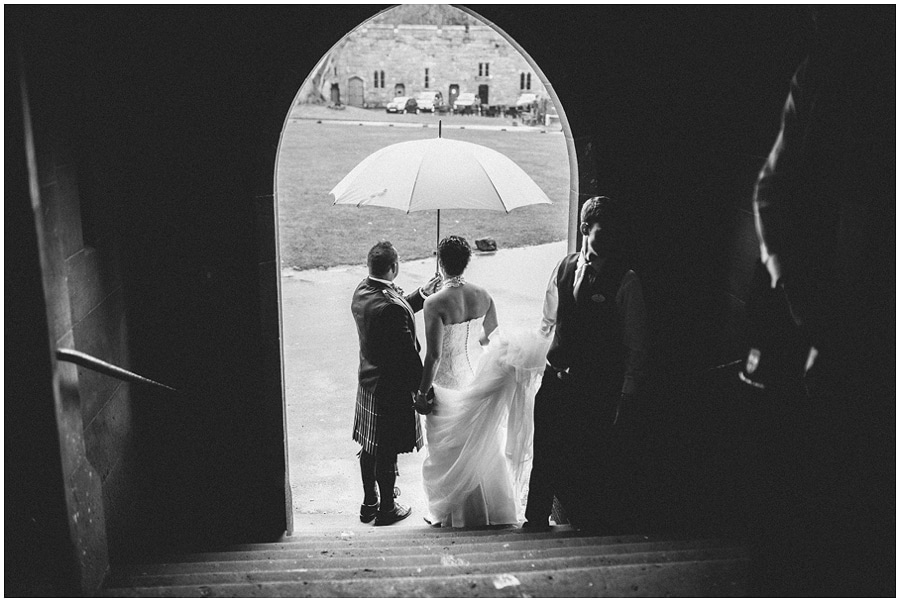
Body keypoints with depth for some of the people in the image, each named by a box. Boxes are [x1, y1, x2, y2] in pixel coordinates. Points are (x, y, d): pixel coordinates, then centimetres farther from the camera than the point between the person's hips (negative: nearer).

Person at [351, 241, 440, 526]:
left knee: (370, 447, 20)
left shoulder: (362, 291, -2)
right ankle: (386, 510, 25)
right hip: (391, 388, -9)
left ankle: (369, 502, 36)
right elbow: (407, 355, -24)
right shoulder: (390, 307, -29)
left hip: (368, 382, 9)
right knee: (387, 452, 8)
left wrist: (421, 294, 13)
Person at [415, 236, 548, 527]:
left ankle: (451, 515, 27)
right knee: (481, 447, 21)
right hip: (477, 380, 5)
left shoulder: (435, 303, -22)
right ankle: (488, 511, 35)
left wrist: (422, 392, -14)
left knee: (448, 452, 13)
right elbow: (494, 339, 1)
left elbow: (433, 355, -21)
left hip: (448, 385, -5)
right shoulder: (483, 295, -6)